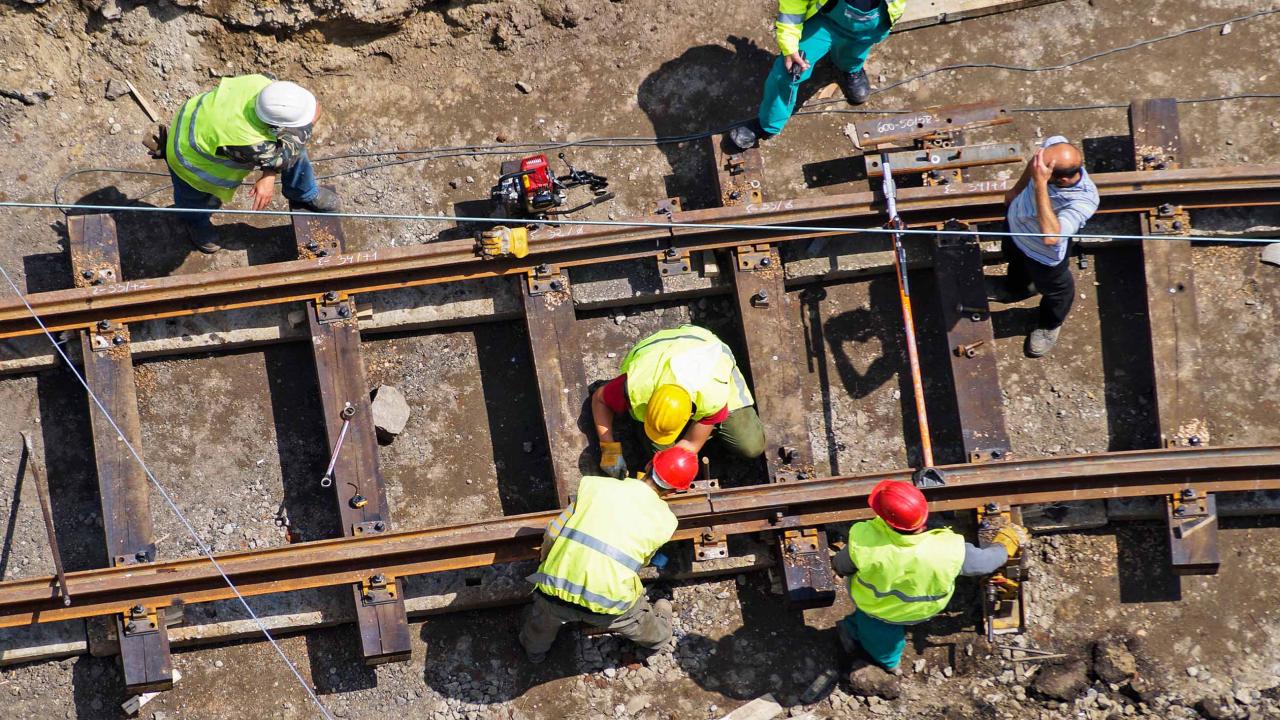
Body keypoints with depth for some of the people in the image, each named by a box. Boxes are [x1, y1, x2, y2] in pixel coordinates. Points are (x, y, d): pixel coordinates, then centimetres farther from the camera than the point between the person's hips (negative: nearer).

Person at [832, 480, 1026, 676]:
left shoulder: (863, 540, -40)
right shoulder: (949, 551, -39)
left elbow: (842, 566, -18)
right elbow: (985, 561, -18)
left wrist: (837, 564, 8)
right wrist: (1006, 543, 4)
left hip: (875, 607, -1)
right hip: (921, 611, 1)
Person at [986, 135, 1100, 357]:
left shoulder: (1083, 201, -48)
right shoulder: (1054, 145, -32)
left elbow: (1050, 236, -58)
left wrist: (1040, 184, -60)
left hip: (1042, 254, -5)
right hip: (1015, 222, 5)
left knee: (1055, 290, 29)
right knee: (1016, 263, 38)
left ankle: (1050, 325, 62)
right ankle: (1015, 288, 73)